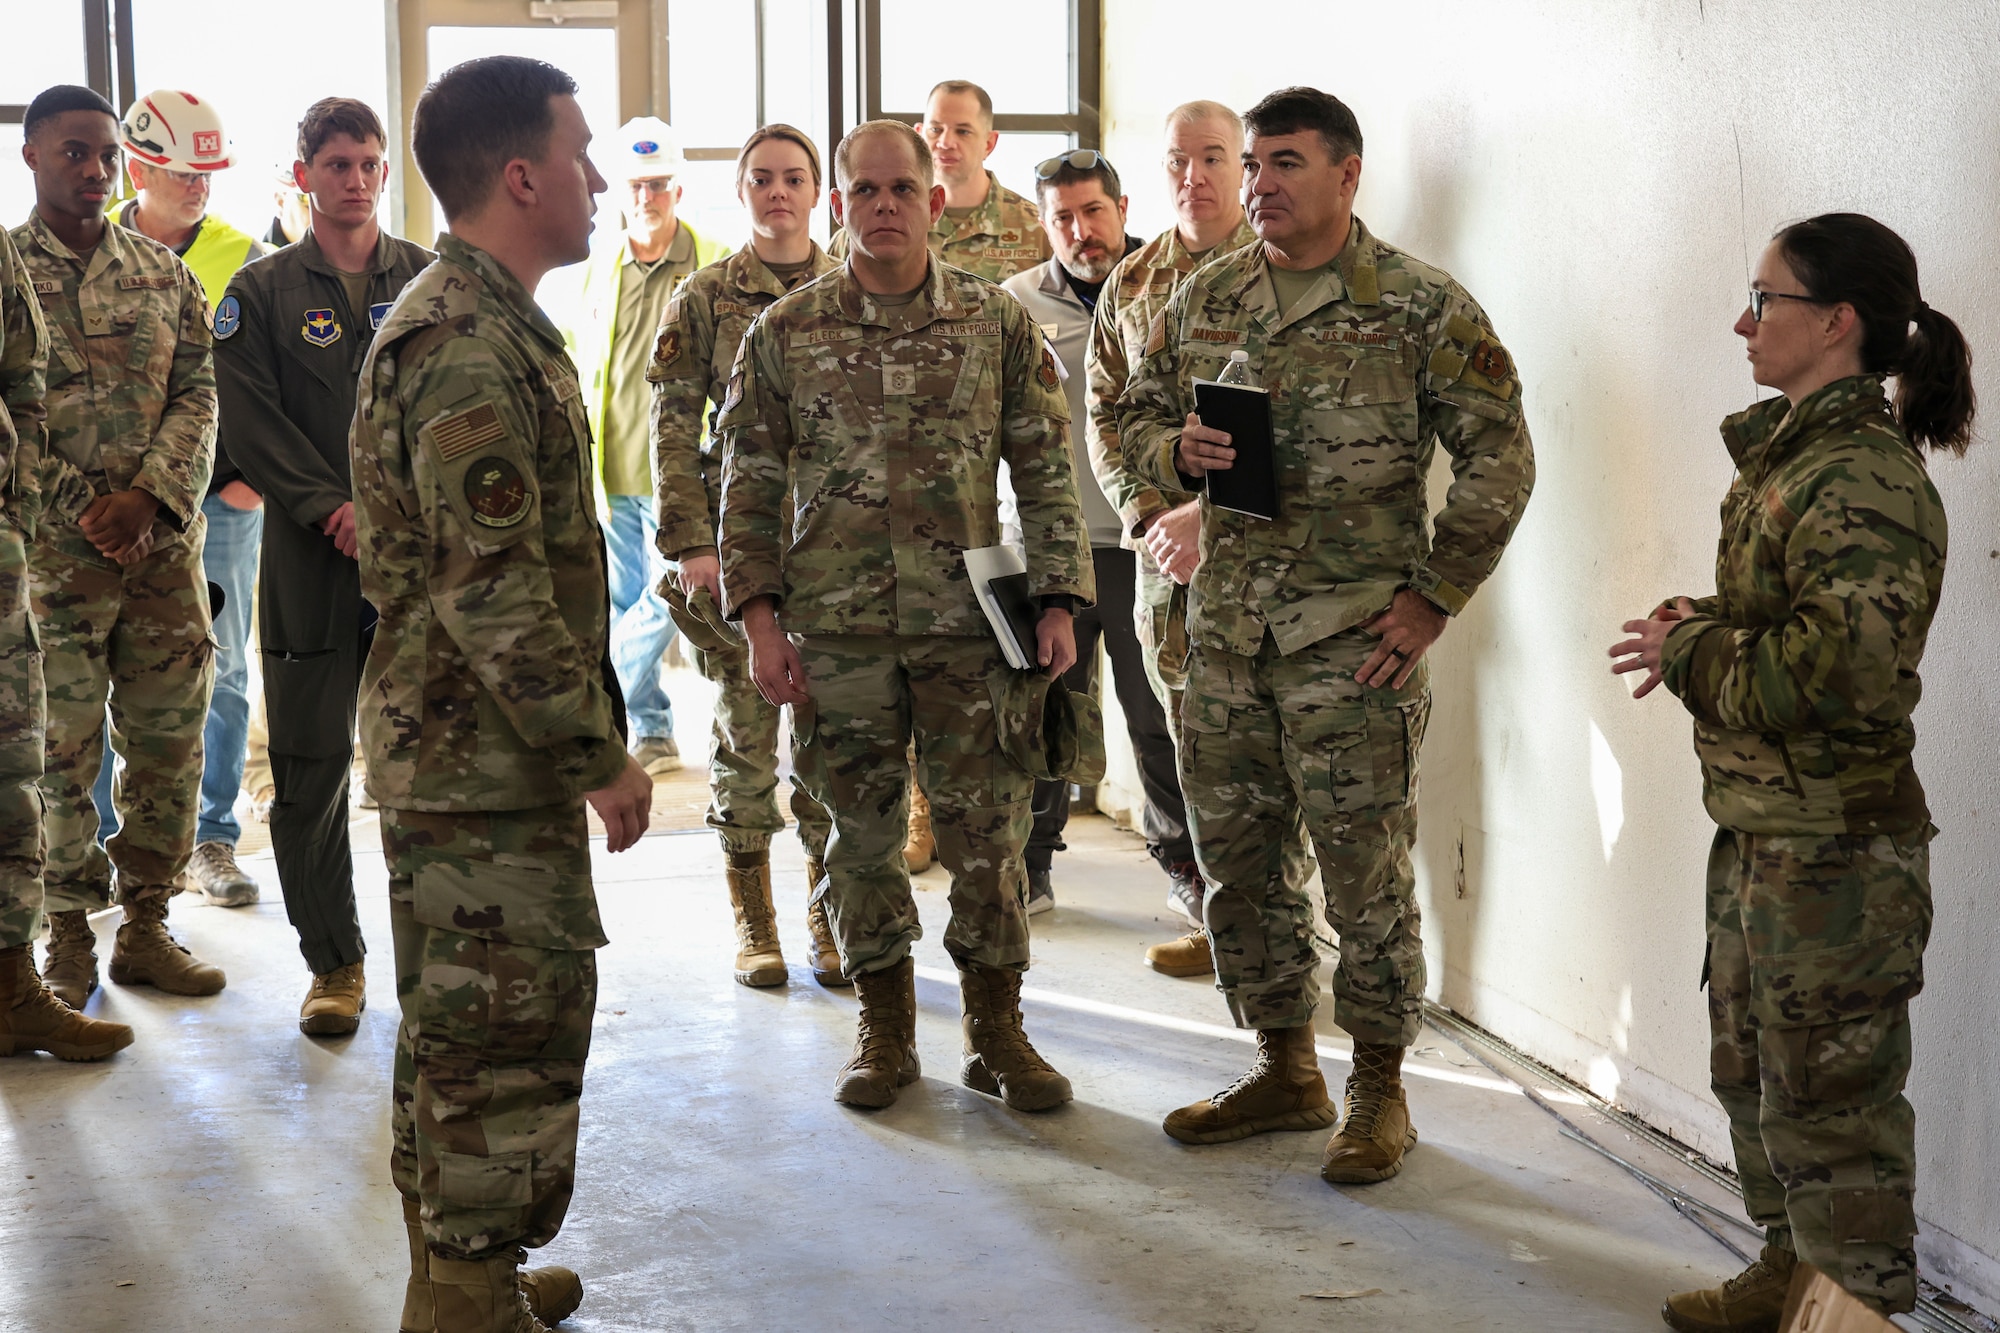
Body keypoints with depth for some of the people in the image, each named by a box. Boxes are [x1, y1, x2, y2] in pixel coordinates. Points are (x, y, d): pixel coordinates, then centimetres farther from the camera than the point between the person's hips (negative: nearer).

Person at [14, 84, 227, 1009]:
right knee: (58, 750, 1)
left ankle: (146, 926, 18)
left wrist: (151, 497, -11)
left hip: (165, 546, 4)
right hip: (50, 552, -3)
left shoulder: (162, 272, 11)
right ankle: (69, 939, 13)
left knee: (169, 742, 6)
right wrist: (78, 513, -13)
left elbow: (198, 394, 5)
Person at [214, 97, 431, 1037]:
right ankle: (334, 963, 14)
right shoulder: (263, 292, 6)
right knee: (311, 768, 2)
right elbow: (251, 424, -2)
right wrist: (333, 508, -13)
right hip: (310, 561, -1)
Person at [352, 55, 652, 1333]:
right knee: (509, 1028, -4)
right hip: (488, 753, -11)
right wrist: (597, 753, -19)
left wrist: (581, 734, 23)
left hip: (455, 747, 11)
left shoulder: (466, 320, 15)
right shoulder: (472, 347, -20)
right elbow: (494, 592, -25)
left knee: (461, 1023, 18)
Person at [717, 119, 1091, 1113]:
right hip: (836, 627, 0)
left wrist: (1059, 600, -1)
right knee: (861, 830, 8)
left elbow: (1046, 469, 6)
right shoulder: (785, 333, 3)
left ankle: (994, 1028, 18)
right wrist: (759, 617, -2)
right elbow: (749, 482, 5)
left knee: (987, 827, 3)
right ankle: (885, 1028, 23)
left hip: (969, 620, 0)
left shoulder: (998, 324, 3)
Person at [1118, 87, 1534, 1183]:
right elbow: (1137, 416, 19)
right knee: (1234, 855, 12)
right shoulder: (1202, 301, 10)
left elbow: (1499, 458, -5)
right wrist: (1178, 452, -5)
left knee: (1363, 868, -1)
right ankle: (1283, 1067, 28)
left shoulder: (1423, 308, -5)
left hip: (1355, 635, -5)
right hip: (1227, 627, 5)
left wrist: (1435, 598, -9)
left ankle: (1379, 1090, 15)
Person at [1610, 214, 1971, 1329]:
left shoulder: (1867, 481, -20)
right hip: (1761, 830, 10)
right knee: (1752, 1071, 22)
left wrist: (1688, 651, -14)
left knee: (1826, 1107, -1)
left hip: (1834, 851, -10)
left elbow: (1835, 672, -27)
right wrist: (1697, 629, 1)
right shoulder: (1791, 455, 11)